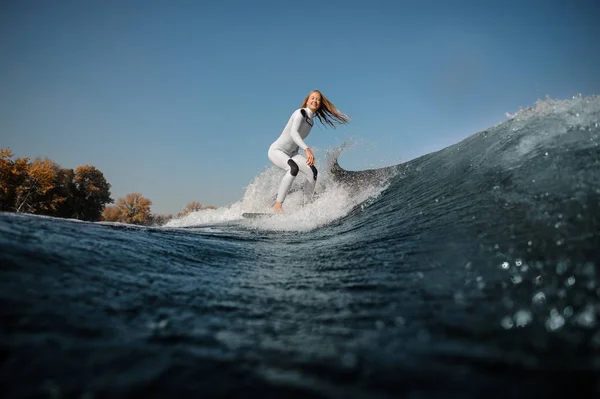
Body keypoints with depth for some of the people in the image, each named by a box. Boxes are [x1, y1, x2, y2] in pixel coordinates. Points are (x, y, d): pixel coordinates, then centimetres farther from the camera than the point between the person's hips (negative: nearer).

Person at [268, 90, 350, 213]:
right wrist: (307, 150, -45)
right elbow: (293, 133, -33)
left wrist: (295, 159, 19)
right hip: (276, 150, -8)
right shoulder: (300, 113, -16)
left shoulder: (311, 121, 9)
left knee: (312, 171, -6)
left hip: (290, 153, 8)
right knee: (293, 168, -34)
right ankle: (277, 206, -34)